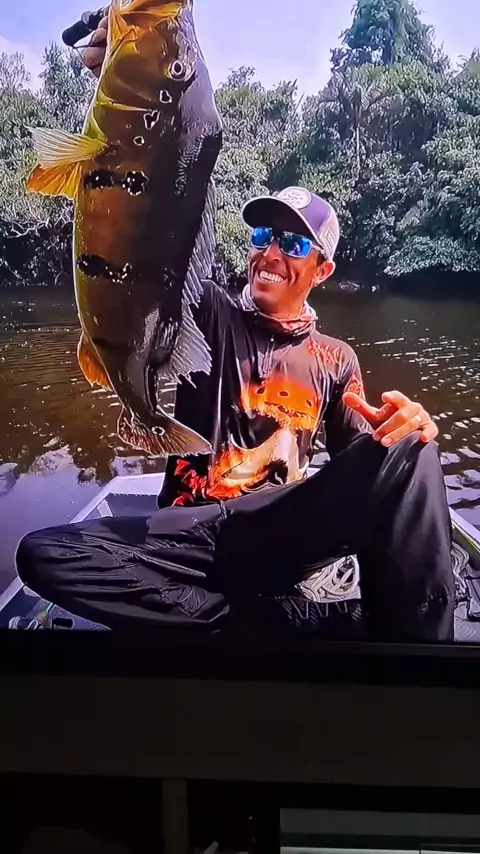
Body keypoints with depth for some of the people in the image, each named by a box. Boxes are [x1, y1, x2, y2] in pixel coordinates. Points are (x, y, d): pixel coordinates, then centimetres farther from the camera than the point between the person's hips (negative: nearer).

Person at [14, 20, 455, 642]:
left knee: (408, 451, -28)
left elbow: (361, 460, 12)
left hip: (280, 533, 0)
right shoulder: (212, 318, 9)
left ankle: (410, 632, -17)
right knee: (42, 556, -29)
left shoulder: (336, 359, 15)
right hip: (192, 535, 1)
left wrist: (408, 425, -12)